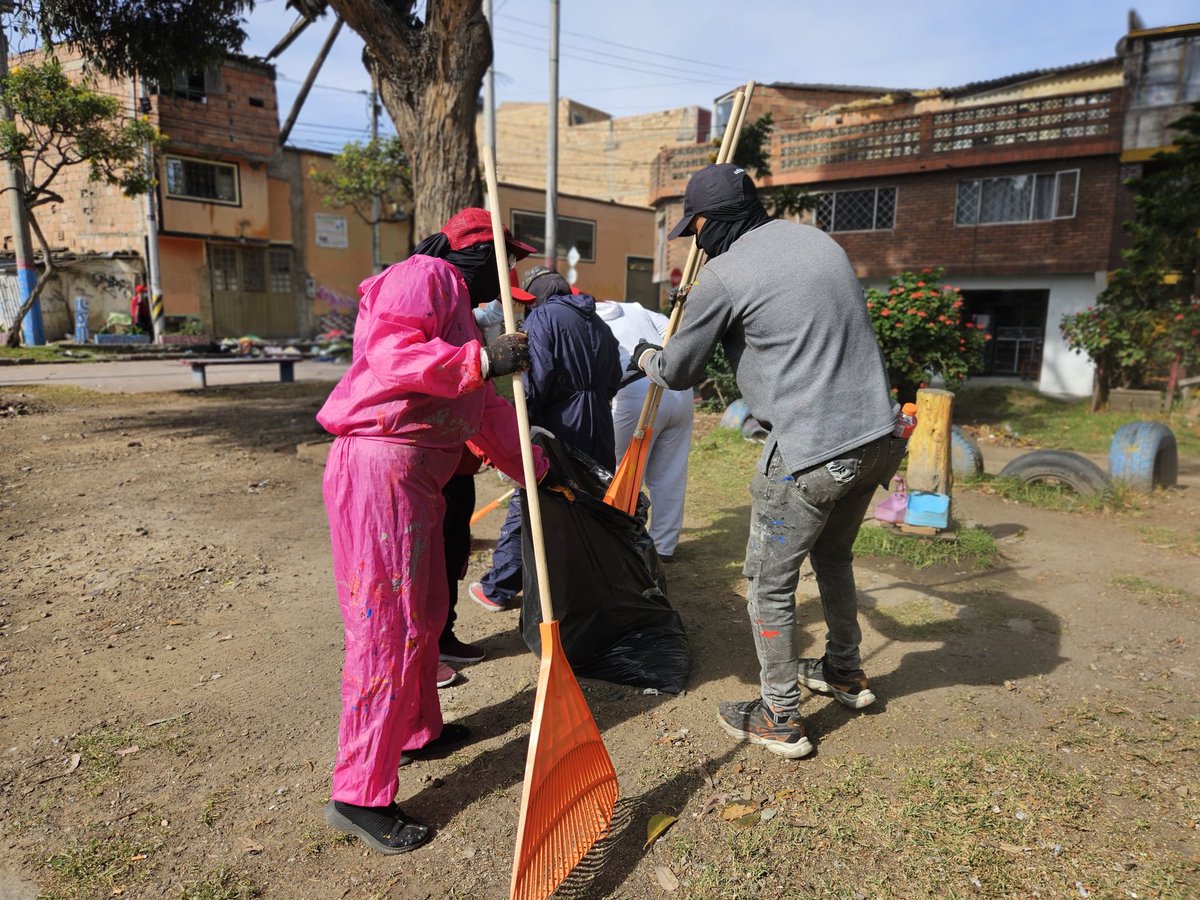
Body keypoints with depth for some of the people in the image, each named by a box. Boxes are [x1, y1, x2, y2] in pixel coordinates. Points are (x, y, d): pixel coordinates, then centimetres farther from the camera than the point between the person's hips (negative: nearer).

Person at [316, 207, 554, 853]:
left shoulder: (456, 306, 27)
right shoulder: (425, 276, -4)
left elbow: (486, 413, 26)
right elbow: (387, 350, -23)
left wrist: (541, 470, 26)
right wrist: (481, 359, -29)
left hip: (414, 477, 11)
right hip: (380, 466, -10)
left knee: (424, 613, 20)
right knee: (390, 625, -7)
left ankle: (419, 729, 39)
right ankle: (358, 794, 4)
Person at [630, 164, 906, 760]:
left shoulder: (723, 276, -10)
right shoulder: (818, 240, 12)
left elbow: (680, 372, 0)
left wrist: (646, 357, 24)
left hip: (810, 451, -8)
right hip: (879, 436, 8)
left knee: (769, 581, 9)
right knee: (833, 555, 28)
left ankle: (780, 718, 21)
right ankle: (844, 671, 45)